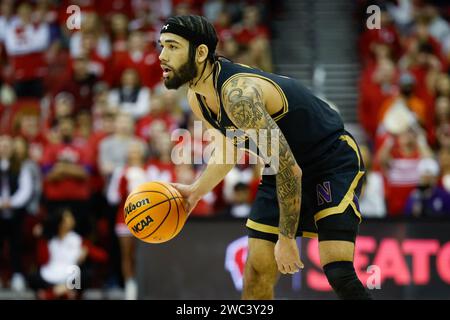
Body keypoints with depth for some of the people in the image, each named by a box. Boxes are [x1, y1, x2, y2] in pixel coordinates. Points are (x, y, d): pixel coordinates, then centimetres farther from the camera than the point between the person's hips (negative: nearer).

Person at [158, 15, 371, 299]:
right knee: (257, 270, 4)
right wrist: (197, 191, 11)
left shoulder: (238, 94, -32)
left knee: (338, 272, -23)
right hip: (287, 165, 9)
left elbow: (290, 170, -30)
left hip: (334, 160, -9)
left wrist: (287, 239, -23)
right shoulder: (198, 100, -3)